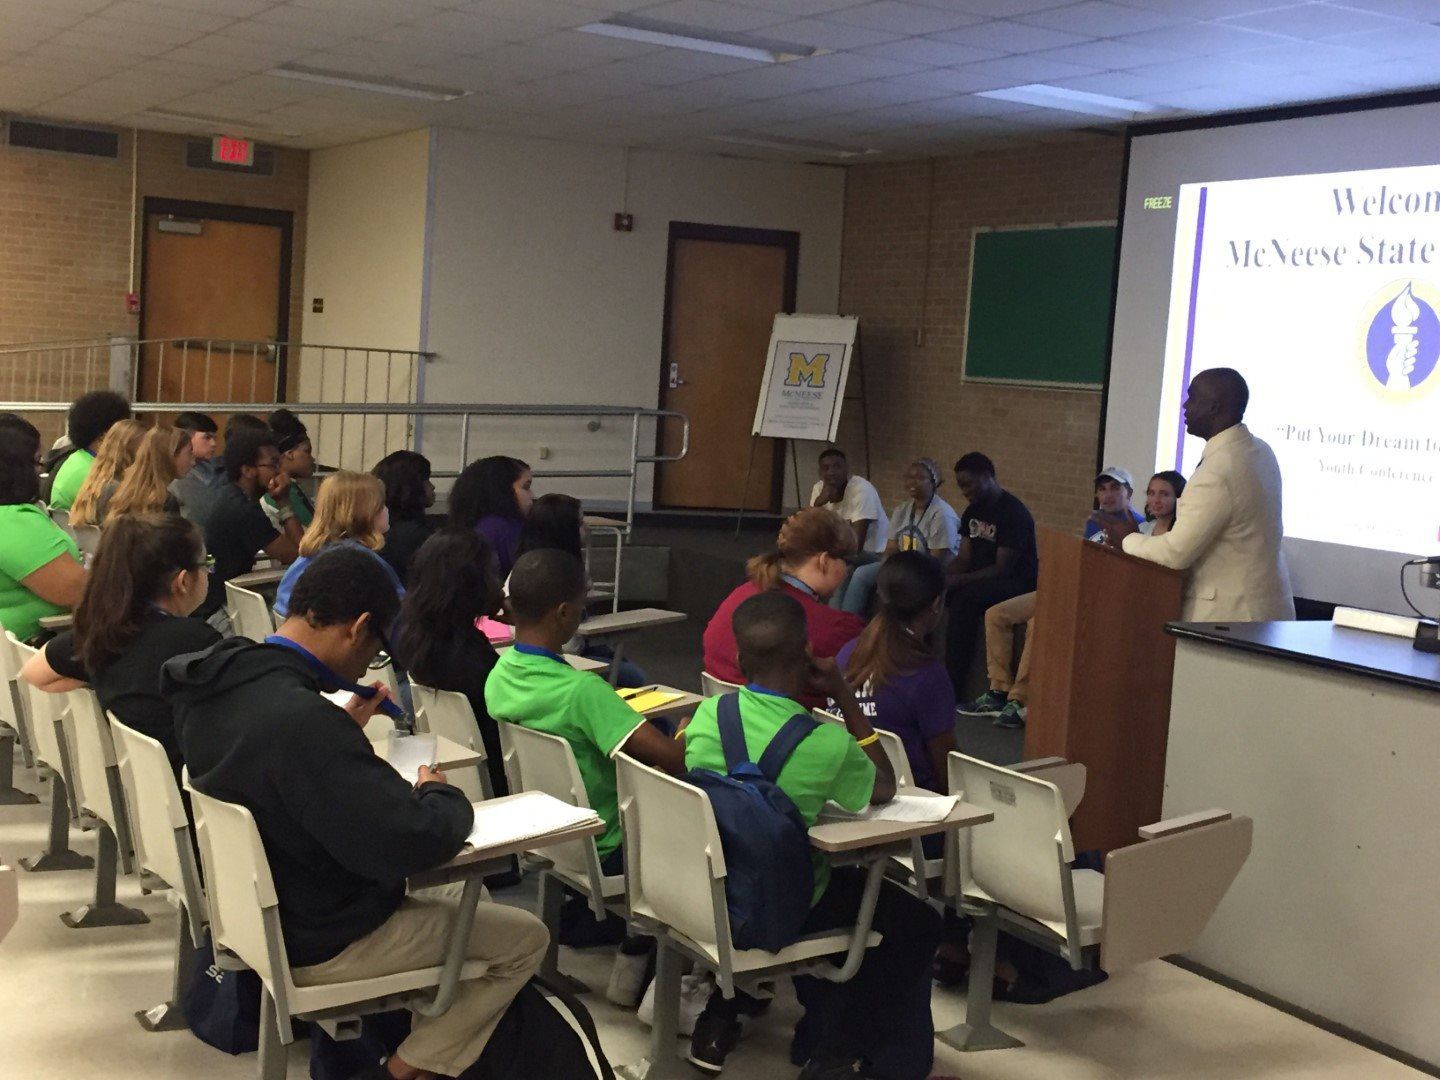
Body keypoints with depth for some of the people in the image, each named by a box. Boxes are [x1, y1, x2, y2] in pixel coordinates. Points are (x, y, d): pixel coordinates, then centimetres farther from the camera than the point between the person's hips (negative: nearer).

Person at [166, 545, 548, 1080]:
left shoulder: (218, 678, -6)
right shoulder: (302, 719, -35)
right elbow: (415, 842, -33)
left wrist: (344, 727, 8)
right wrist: (441, 795, -13)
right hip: (314, 945, -9)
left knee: (460, 894, 25)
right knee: (524, 938, 4)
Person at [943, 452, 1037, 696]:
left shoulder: (1014, 513, -16)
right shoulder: (973, 511, 11)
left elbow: (1002, 568, -20)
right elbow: (964, 558, 9)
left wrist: (957, 581, -27)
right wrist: (941, 578, -11)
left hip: (1016, 583, -8)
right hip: (978, 581, 8)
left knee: (964, 598, -34)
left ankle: (953, 687, -31)